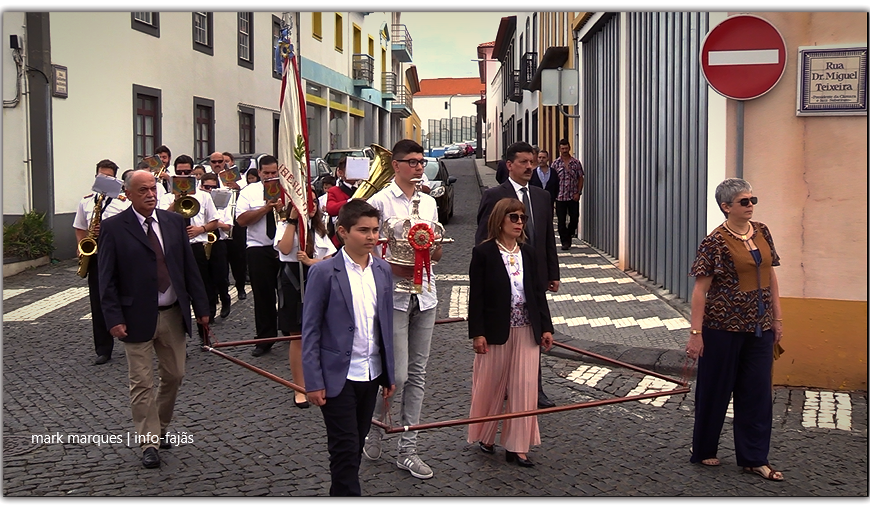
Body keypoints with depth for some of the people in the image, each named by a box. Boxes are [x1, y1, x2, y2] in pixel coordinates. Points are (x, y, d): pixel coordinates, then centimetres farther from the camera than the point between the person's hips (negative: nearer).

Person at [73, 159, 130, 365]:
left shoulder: (123, 201, -2)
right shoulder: (86, 201, 10)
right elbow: (80, 229, 17)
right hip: (95, 257, 4)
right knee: (98, 304, 5)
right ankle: (103, 350, 11)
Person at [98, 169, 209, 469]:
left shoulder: (174, 222, 6)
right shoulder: (114, 228, -6)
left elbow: (189, 267, 8)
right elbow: (106, 279, -6)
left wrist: (201, 306, 6)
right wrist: (114, 318, -14)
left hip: (173, 315, 4)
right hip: (137, 318, -4)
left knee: (174, 376, 13)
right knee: (142, 384, 2)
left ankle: (160, 428, 33)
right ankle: (149, 443, 13)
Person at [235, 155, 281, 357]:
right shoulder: (249, 191, 5)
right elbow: (241, 219, -7)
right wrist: (265, 208, -14)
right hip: (259, 250, -1)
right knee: (263, 295, 3)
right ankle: (264, 340, 10)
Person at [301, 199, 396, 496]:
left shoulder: (383, 270, 5)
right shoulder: (324, 273, -10)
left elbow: (387, 324, 11)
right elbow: (310, 330, -9)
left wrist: (389, 372, 12)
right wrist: (313, 382, -11)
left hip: (371, 374, 5)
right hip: (338, 377, -5)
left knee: (356, 445, 15)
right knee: (345, 448, 0)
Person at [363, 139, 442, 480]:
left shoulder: (429, 202, 13)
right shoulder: (380, 201, -5)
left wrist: (431, 250, -5)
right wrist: (392, 266, -17)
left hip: (424, 294, 6)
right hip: (393, 295, -6)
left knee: (417, 374, 7)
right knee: (397, 374, -8)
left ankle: (407, 450, 15)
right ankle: (375, 426, 20)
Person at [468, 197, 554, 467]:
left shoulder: (527, 252, 8)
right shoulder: (483, 253, -7)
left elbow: (538, 291, 10)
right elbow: (476, 296, -9)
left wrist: (546, 327, 6)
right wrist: (477, 333, -13)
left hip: (527, 329, 4)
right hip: (496, 330, -4)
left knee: (524, 388, 4)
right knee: (491, 384, 9)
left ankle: (517, 446, 12)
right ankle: (485, 436, 29)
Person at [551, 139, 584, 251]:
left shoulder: (576, 163, 4)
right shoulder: (555, 164, 3)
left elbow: (580, 179, 5)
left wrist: (578, 193, -5)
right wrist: (553, 194, -5)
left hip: (573, 197, 1)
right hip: (560, 197, -1)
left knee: (574, 218, 2)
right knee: (562, 221, -1)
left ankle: (568, 235, 27)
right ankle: (565, 242, 7)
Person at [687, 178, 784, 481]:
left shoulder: (762, 233, 6)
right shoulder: (715, 243, -12)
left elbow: (770, 277, 13)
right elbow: (700, 289, -13)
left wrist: (777, 318, 11)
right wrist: (696, 333, -16)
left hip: (758, 328, 6)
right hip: (724, 327, -6)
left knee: (757, 393, 8)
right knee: (715, 390, 8)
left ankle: (754, 458, 19)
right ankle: (703, 450, 26)